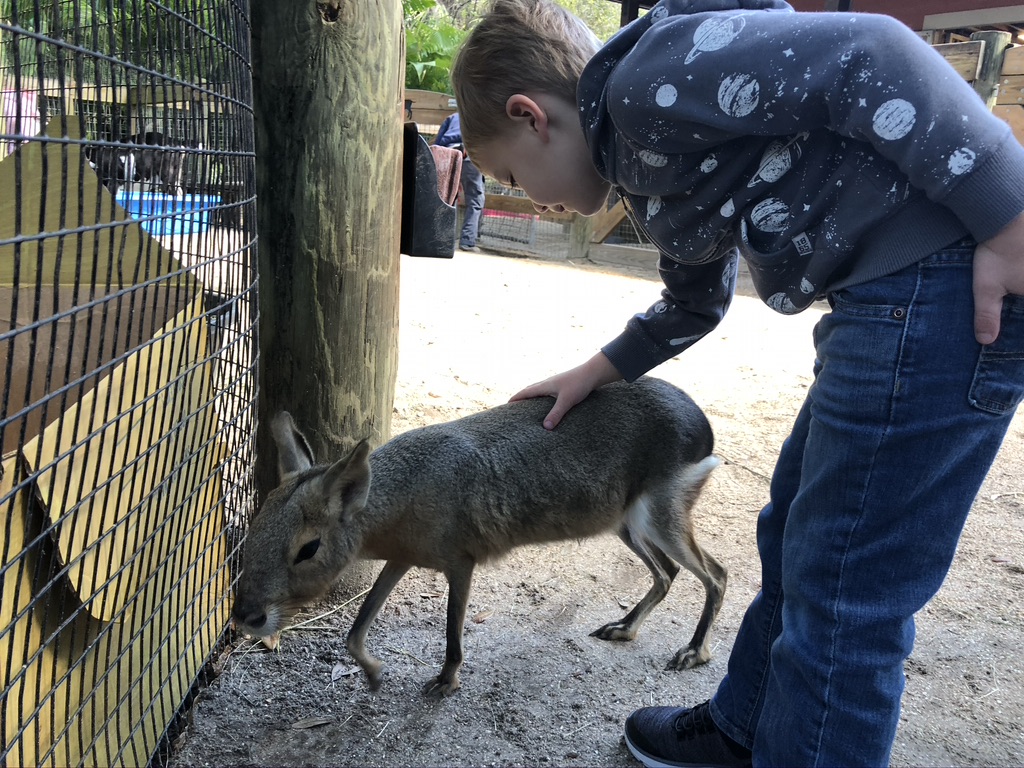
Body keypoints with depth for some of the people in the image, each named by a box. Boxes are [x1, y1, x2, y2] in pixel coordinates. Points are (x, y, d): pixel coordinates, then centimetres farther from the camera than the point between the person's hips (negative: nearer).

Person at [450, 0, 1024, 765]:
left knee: (843, 593, -1)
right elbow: (696, 301, 33)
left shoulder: (651, 77, -9)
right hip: (888, 297, 10)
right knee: (795, 536, 20)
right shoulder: (644, 158, 20)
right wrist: (594, 373, 39)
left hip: (953, 282, -10)